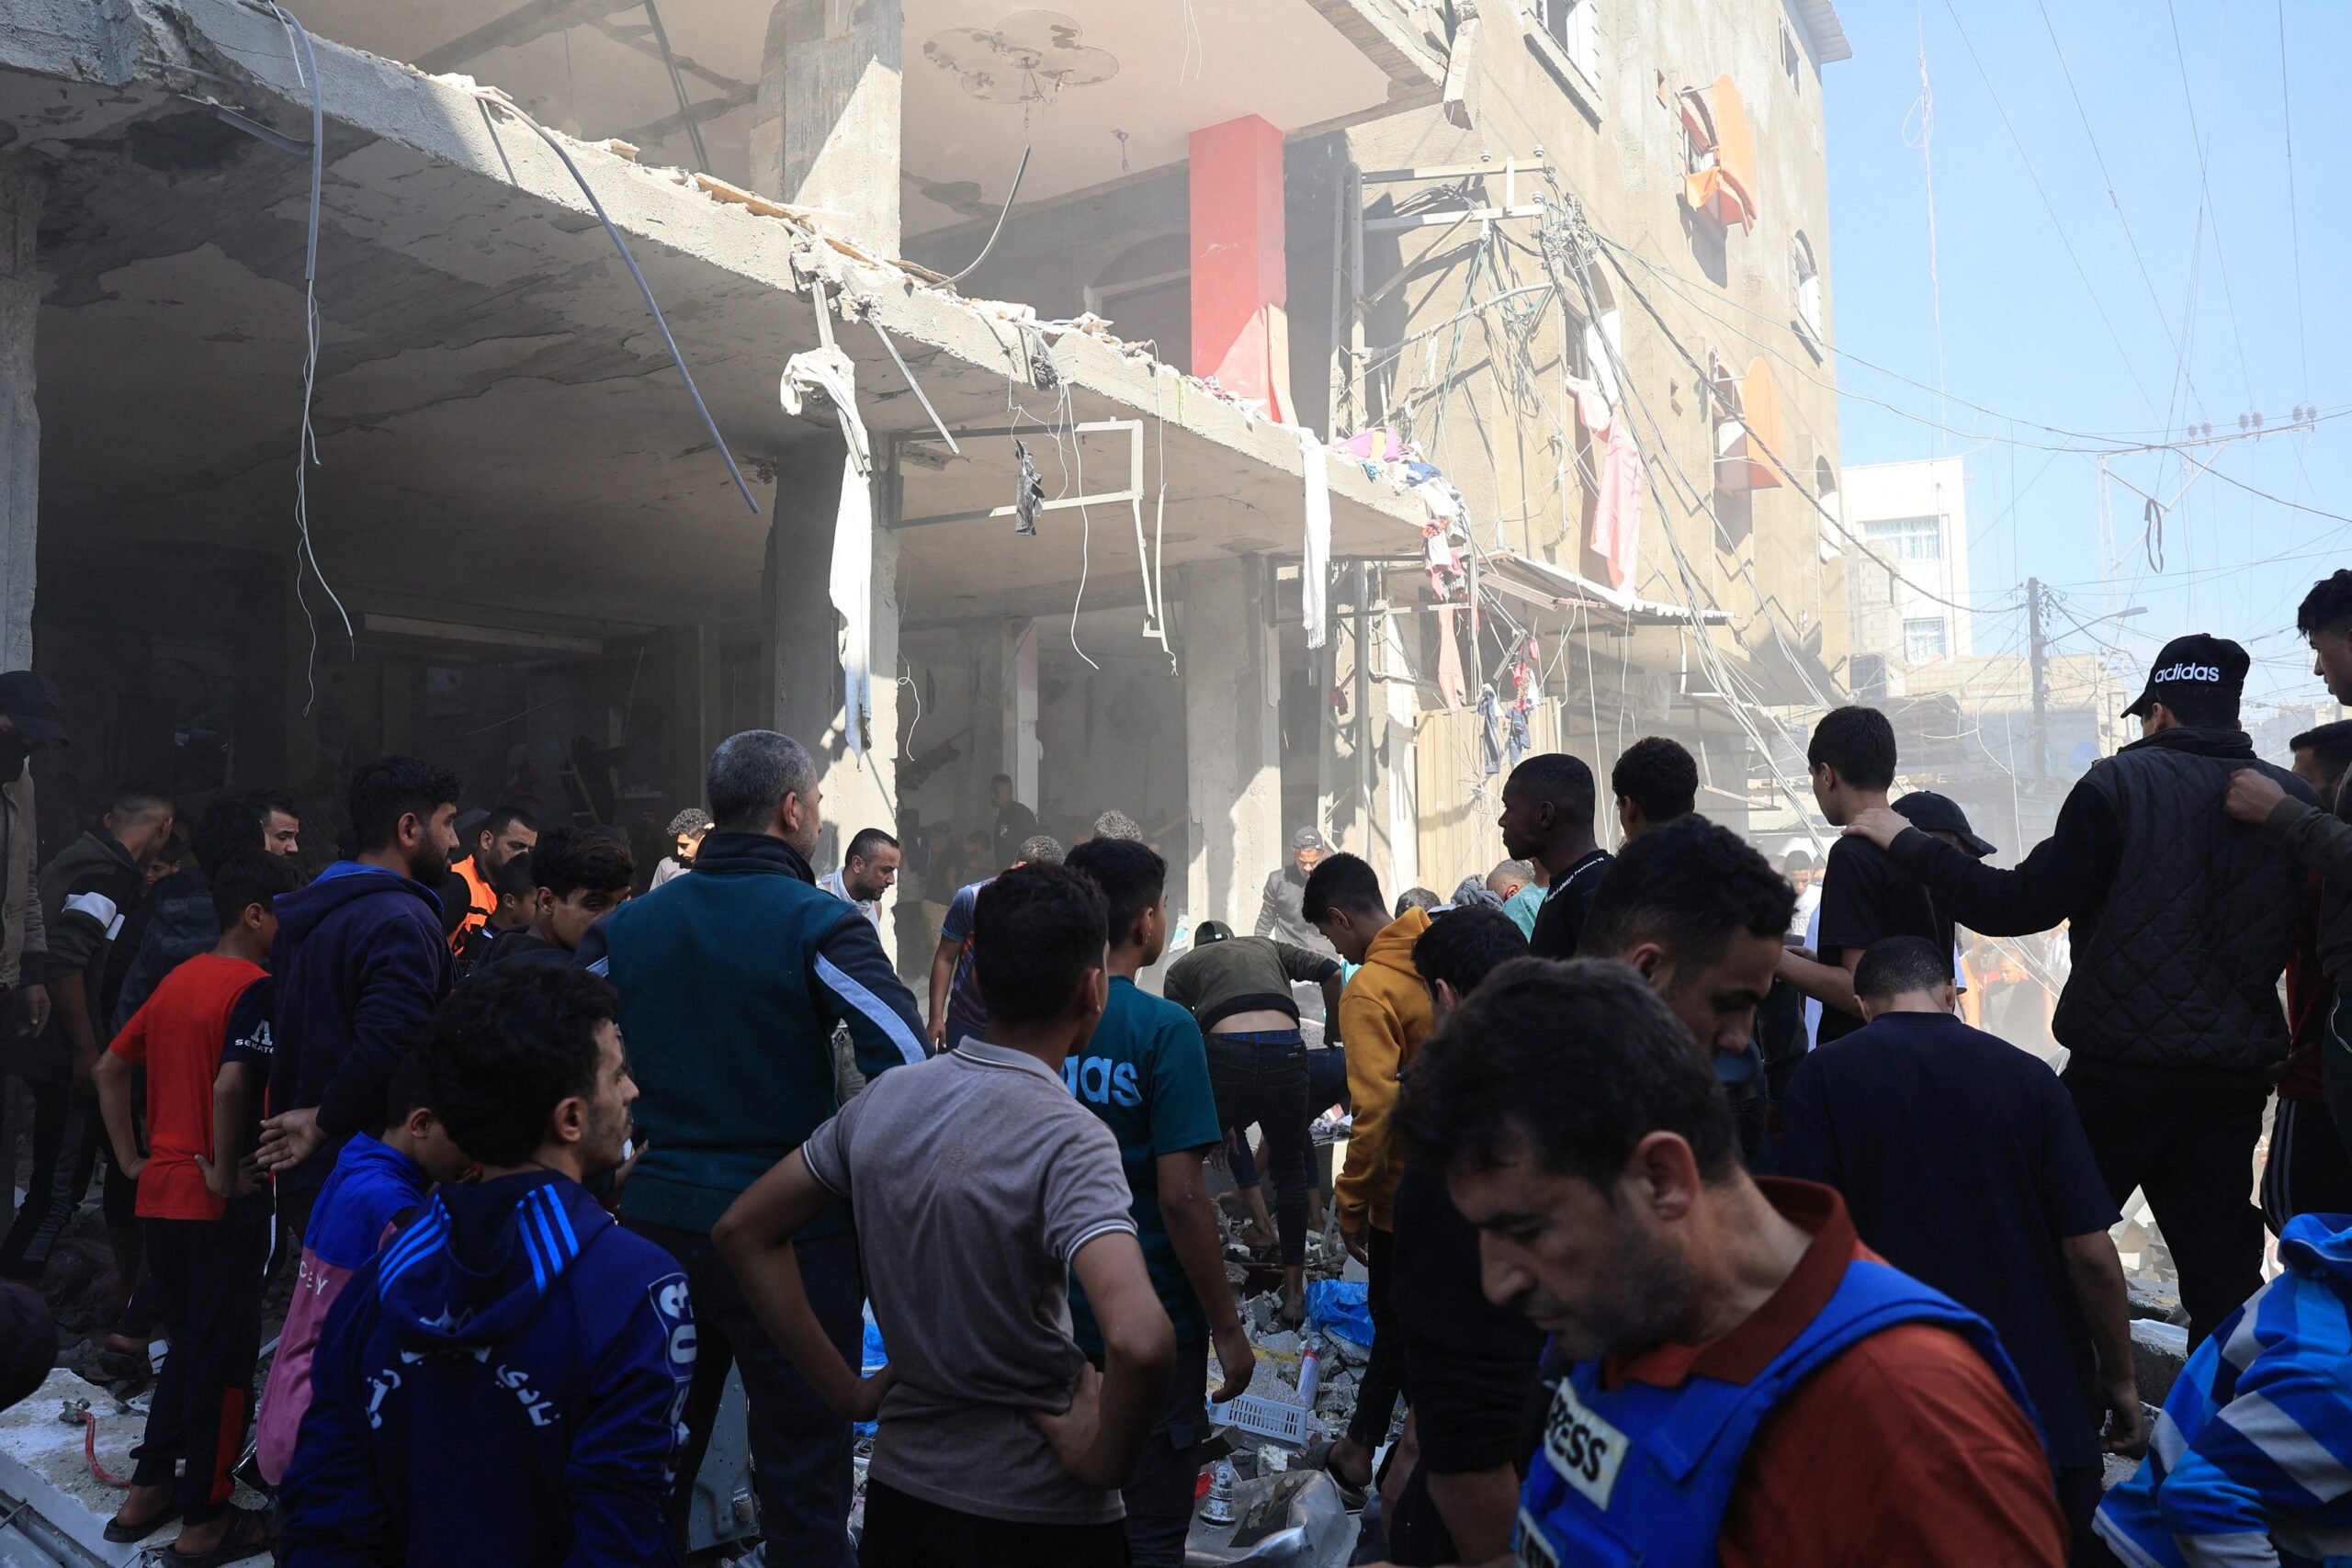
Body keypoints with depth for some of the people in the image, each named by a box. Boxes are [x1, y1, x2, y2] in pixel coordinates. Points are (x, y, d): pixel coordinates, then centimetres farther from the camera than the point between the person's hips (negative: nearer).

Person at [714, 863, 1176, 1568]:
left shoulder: (884, 1100, -4)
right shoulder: (1068, 1140, -23)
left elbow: (745, 1230, 6)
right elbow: (1139, 1340, -37)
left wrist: (848, 1391, 6)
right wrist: (1106, 1460, -17)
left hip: (901, 1490, 5)